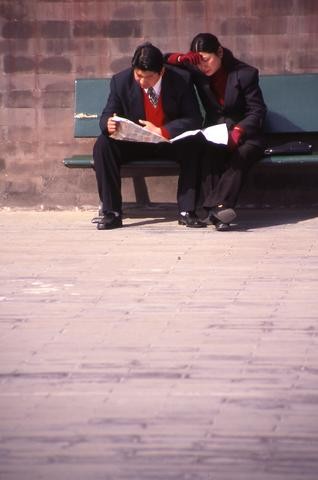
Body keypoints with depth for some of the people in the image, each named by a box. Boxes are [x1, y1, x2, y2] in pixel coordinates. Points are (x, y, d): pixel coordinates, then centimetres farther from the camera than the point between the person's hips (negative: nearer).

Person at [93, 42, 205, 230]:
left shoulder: (182, 80, -13)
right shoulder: (121, 81, -9)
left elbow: (194, 120, -15)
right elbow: (107, 115, -1)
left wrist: (162, 130, -30)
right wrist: (108, 124, -28)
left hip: (171, 142, -1)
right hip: (134, 143, 1)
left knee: (192, 146, -33)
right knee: (103, 145, -26)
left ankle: (187, 211, -22)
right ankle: (111, 212, -22)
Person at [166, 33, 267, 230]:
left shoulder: (246, 73, -5)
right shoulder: (197, 71, 5)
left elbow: (257, 111, -6)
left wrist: (238, 131, -25)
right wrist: (182, 58, -12)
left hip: (244, 135, -2)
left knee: (241, 155, -36)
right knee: (208, 154, -33)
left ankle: (216, 207, -49)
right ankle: (216, 210, -45)